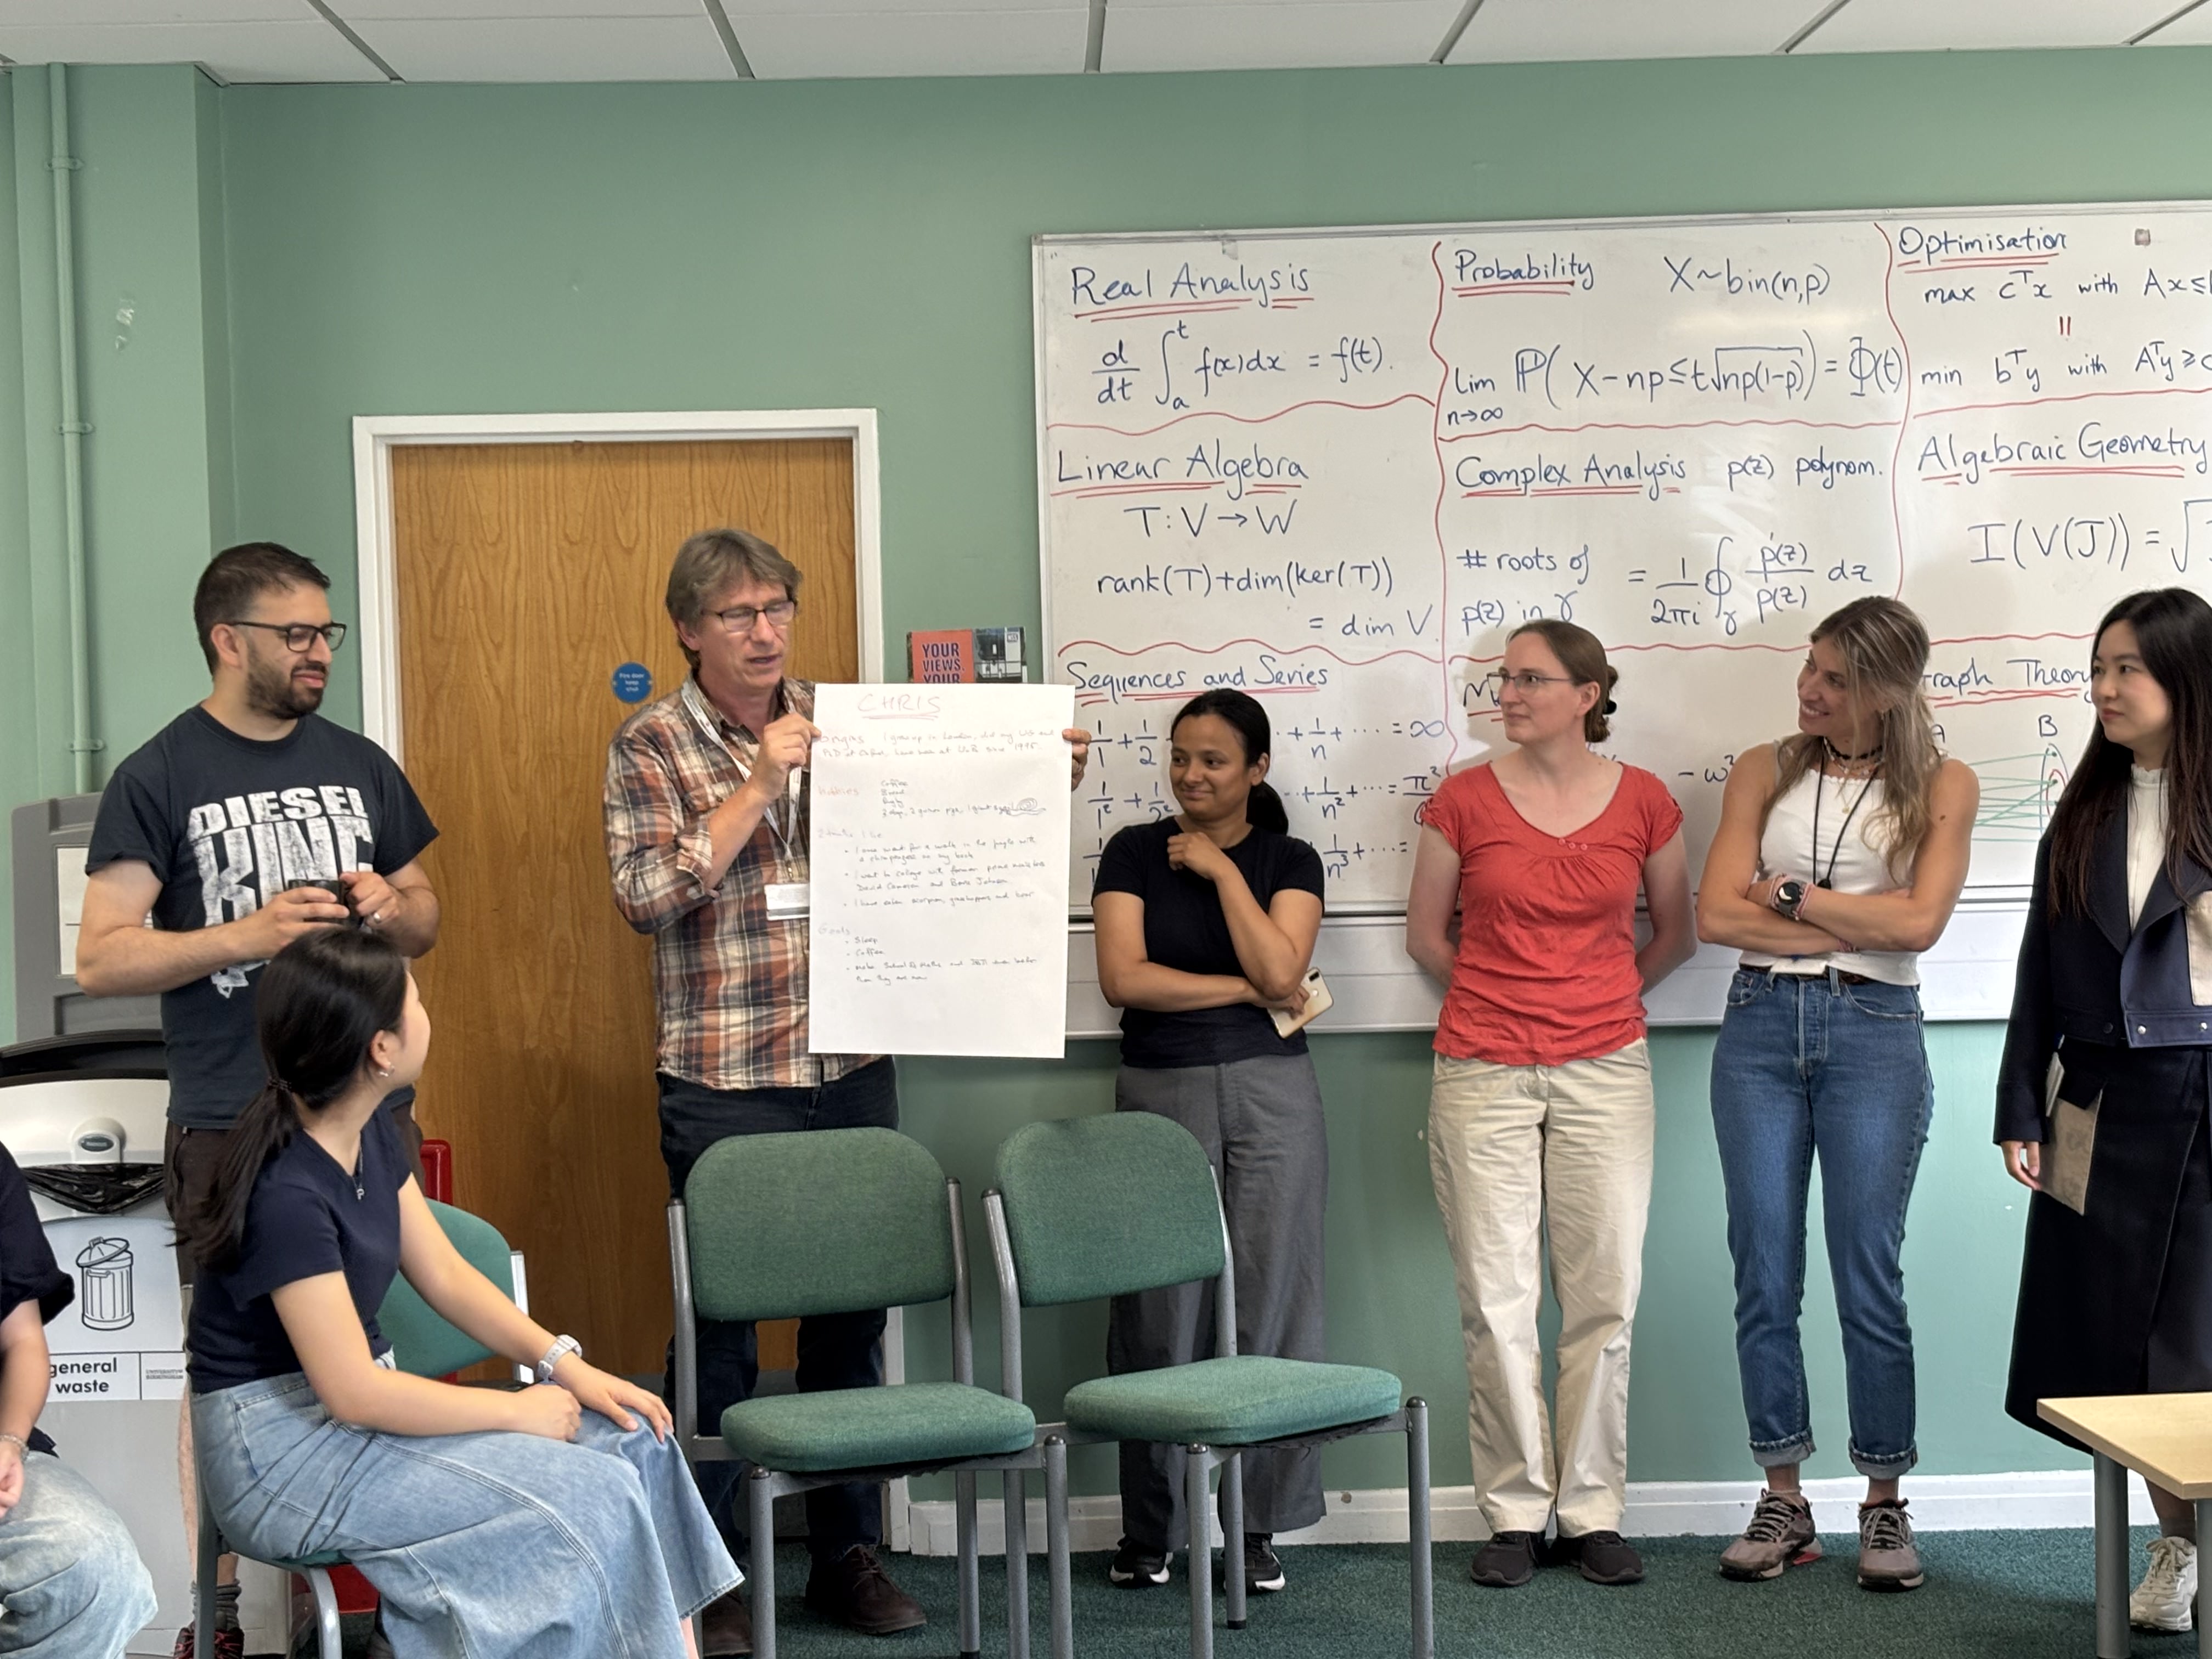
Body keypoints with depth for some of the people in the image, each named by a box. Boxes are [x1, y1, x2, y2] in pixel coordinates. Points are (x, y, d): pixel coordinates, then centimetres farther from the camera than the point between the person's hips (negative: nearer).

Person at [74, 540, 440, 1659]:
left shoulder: (359, 765, 11)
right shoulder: (158, 780, -3)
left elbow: (425, 922, 20)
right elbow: (101, 960, -9)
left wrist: (391, 907, -2)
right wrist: (246, 934, -19)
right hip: (231, 1128, -4)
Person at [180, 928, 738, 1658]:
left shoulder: (371, 1132, 2)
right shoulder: (286, 1193, -25)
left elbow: (445, 1274, 9)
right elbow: (353, 1393, -24)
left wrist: (564, 1365, -2)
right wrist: (520, 1411, -15)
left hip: (359, 1399, 9)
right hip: (284, 1449, -9)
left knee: (632, 1438, -3)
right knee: (597, 1502, -18)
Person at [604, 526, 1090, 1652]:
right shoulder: (651, 747, -2)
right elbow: (646, 894, -14)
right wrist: (759, 783, -17)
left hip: (853, 1071, 4)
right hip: (723, 1083, -4)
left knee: (852, 1312, 12)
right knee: (718, 1322, 4)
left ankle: (848, 1555, 25)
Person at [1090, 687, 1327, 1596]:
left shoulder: (1288, 861, 7)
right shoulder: (1134, 852, 6)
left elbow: (1280, 971, -10)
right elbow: (1123, 977, -6)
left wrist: (1222, 869, -7)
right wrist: (1246, 991, -5)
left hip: (1270, 1098, 0)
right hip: (1159, 1095, 0)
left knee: (1266, 1305, 1)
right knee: (1158, 1315, -2)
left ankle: (1257, 1526, 11)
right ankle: (1150, 1530, 9)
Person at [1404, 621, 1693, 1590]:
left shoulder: (1643, 802, 3)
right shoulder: (1464, 801, 0)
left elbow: (1675, 934, 16)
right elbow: (1425, 933, 11)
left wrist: (1603, 998, 11)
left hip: (1604, 1067, 1)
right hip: (1482, 1072, 0)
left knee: (1605, 1298, 2)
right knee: (1496, 1301, 1)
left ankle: (1593, 1512, 13)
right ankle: (1515, 1513, 11)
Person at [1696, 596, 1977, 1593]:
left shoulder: (1942, 786, 4)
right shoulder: (1765, 772, 9)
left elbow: (1917, 922, -9)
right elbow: (1717, 915, -2)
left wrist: (1793, 894, -5)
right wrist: (1857, 920, -6)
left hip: (1874, 1034, -2)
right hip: (1760, 1025, 2)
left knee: (1869, 1279, -2)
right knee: (1764, 1277, 3)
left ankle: (1885, 1506, 9)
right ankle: (1783, 1501, 13)